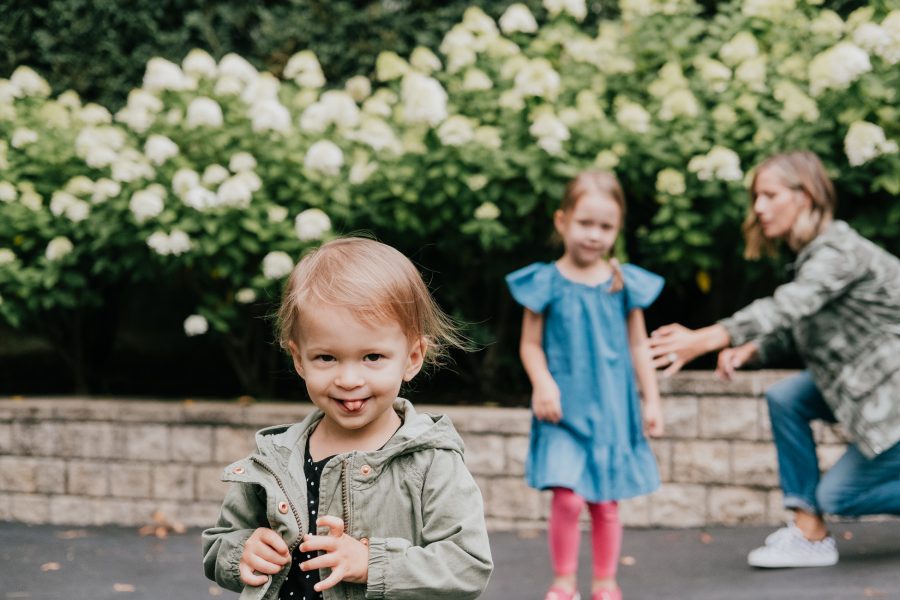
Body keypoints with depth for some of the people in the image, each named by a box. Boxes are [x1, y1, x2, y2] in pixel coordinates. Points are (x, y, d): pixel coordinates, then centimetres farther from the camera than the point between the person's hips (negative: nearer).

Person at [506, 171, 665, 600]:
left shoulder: (624, 284, 3)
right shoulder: (546, 283, -3)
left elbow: (638, 346, 9)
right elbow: (531, 343, 0)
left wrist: (651, 399, 7)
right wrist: (542, 383, -16)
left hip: (612, 408, 2)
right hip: (566, 408, -2)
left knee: (606, 501, 8)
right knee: (567, 497, -12)